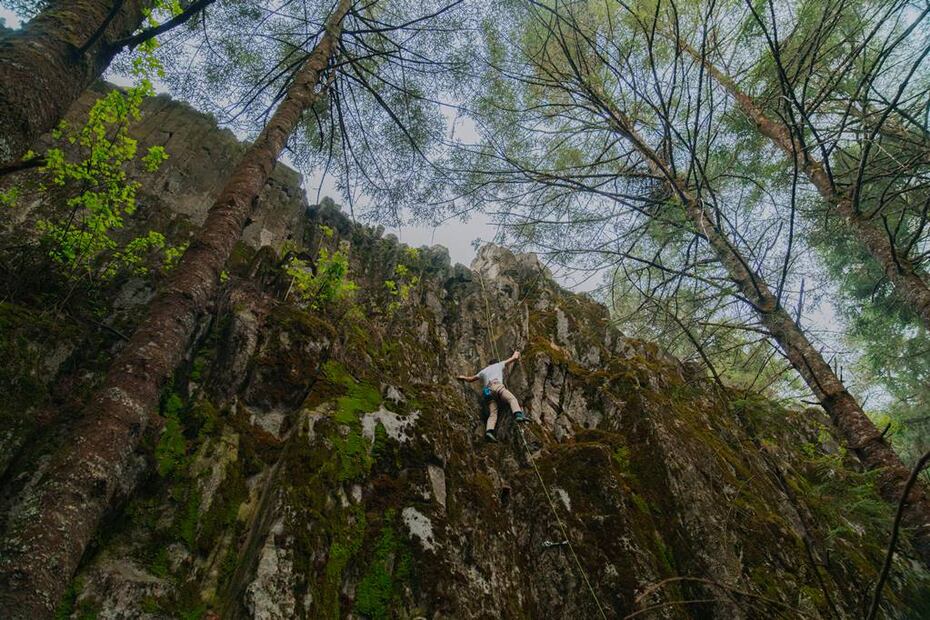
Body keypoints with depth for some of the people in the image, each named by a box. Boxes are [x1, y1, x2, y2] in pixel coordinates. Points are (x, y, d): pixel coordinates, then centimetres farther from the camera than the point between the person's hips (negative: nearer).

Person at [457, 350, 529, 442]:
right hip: (497, 386, -4)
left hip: (488, 391, 4)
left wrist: (463, 377, 63)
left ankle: (489, 431, -31)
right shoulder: (499, 365, 28)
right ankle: (518, 415, -49)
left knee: (492, 414, -6)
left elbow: (470, 379, 43)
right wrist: (515, 354, 53)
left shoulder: (483, 371, 36)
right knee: (512, 399, -19)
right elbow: (514, 358, 31)